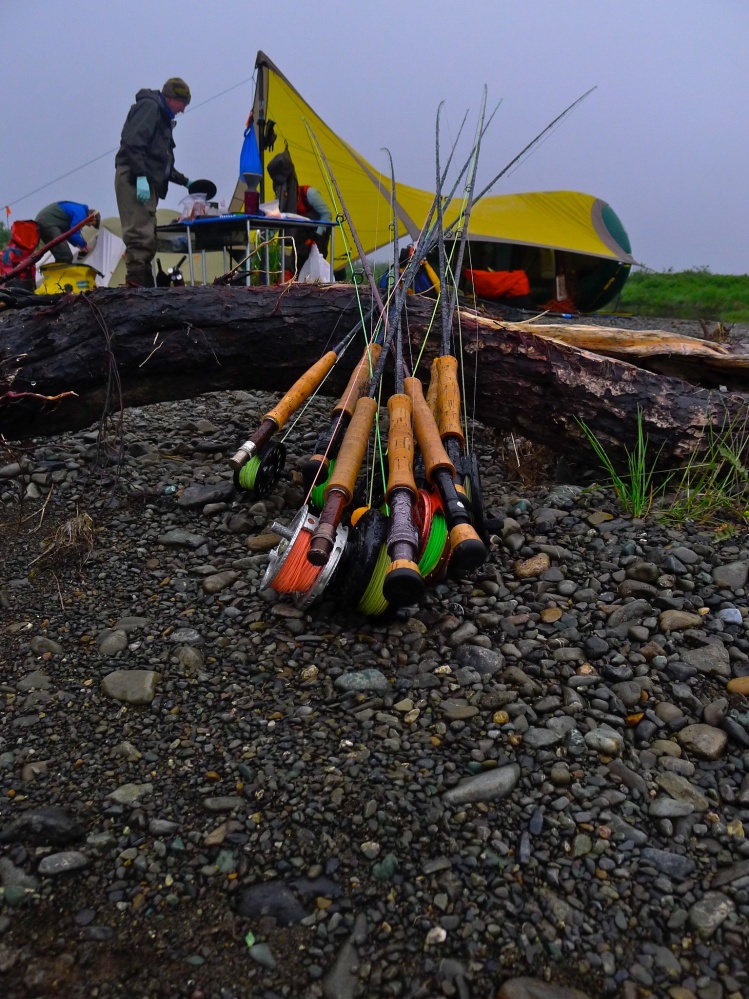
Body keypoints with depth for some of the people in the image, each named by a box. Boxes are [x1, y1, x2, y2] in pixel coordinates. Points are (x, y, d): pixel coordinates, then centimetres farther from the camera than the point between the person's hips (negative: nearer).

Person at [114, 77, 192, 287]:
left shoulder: (163, 117, 29)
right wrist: (140, 176, -24)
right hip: (134, 180, -10)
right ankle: (136, 282, -25)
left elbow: (163, 162, 32)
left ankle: (144, 285, 8)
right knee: (140, 235, -19)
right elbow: (132, 142, -16)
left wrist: (185, 181, 26)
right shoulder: (149, 106, -1)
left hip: (147, 182, 10)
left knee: (148, 238, 7)